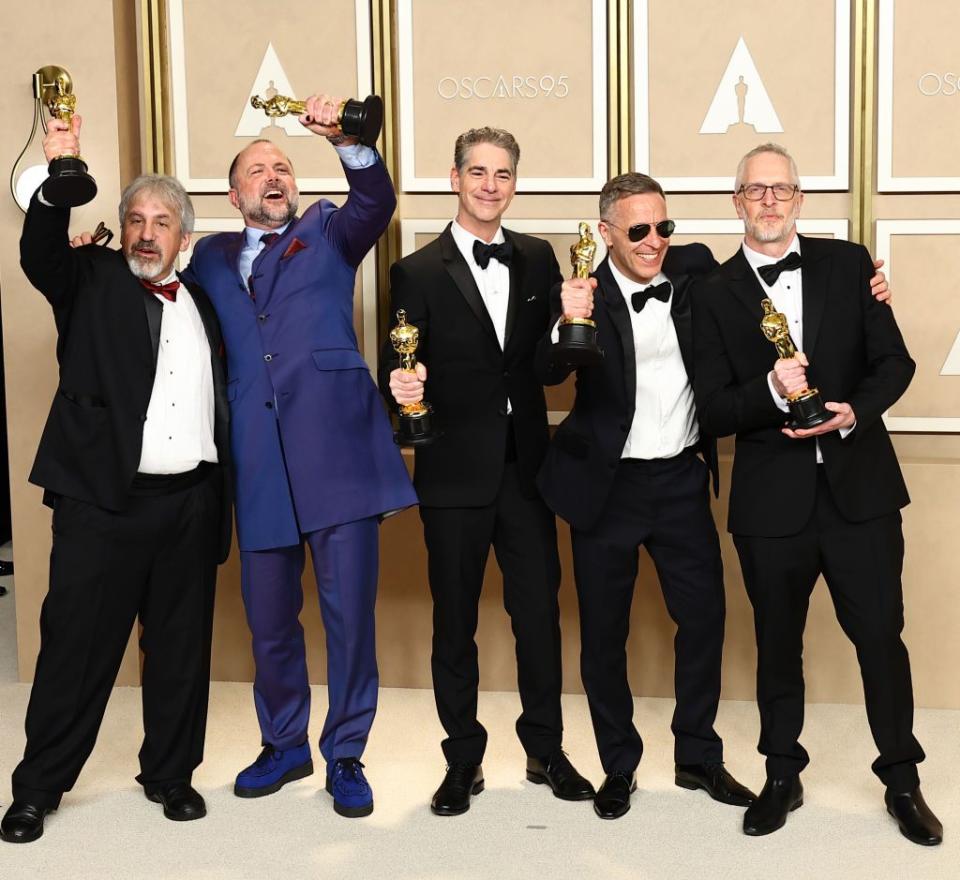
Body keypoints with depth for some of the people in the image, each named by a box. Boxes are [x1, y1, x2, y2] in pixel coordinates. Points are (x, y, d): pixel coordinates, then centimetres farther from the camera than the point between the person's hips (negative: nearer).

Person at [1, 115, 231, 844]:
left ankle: (171, 774, 26)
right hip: (104, 498, -3)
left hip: (191, 502, 4)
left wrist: (221, 492, 7)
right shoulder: (92, 281, 4)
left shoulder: (203, 300, 14)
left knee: (181, 648, 11)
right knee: (77, 645, 1)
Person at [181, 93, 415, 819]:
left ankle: (345, 756, 13)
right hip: (259, 463, 2)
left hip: (336, 451, -2)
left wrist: (346, 138, -25)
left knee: (350, 610, -1)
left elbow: (377, 202, -8)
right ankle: (284, 746, 29)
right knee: (268, 617, 10)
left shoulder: (328, 233, 12)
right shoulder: (211, 257, 18)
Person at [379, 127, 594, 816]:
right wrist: (402, 388, -30)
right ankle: (463, 761, 23)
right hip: (456, 473, -3)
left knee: (540, 612, 11)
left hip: (527, 466, 3)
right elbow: (401, 374, -8)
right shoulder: (418, 273, -5)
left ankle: (546, 751, 28)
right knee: (455, 623, 8)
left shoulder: (538, 259, 6)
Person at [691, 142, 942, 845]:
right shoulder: (715, 293, -1)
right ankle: (782, 776, 31)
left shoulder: (847, 264, 3)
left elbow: (894, 360, 3)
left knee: (881, 634, 6)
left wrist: (856, 410, -15)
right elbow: (713, 411, -4)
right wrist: (771, 390, -22)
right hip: (772, 498, 0)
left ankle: (903, 781, 25)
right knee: (778, 643, 13)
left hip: (859, 486, 1)